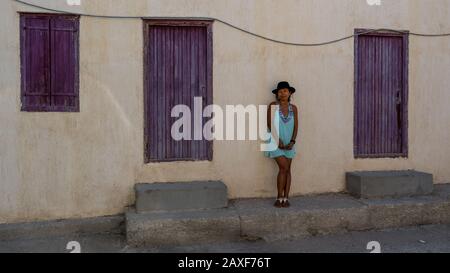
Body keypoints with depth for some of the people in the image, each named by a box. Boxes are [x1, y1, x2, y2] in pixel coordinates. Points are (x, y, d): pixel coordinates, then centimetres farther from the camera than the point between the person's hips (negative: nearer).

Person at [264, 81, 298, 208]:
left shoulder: (293, 108, 4)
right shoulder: (273, 106, -5)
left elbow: (295, 126, 4)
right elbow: (270, 124, -10)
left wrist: (292, 141, -8)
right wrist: (277, 140, -15)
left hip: (289, 144, 4)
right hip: (276, 142, -4)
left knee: (287, 170, 3)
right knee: (283, 167, -11)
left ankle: (286, 198, 8)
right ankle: (279, 197, 0)